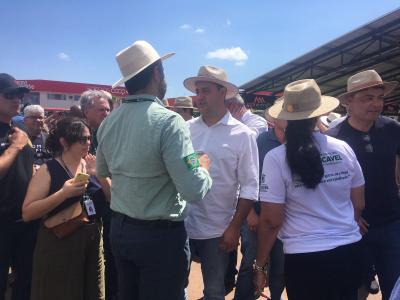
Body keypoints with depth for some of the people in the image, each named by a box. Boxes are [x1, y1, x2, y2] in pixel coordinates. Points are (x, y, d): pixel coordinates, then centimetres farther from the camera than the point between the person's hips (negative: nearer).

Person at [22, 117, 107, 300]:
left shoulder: (90, 167, 3)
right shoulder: (48, 170, -10)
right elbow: (27, 213, -16)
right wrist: (63, 193, -26)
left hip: (93, 243, 5)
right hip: (59, 246, -5)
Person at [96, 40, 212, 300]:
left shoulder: (109, 122, 0)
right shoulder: (168, 121, -21)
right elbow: (194, 191, -24)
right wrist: (203, 168, -4)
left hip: (119, 230, 7)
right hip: (161, 236, -6)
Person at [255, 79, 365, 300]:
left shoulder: (276, 158, -15)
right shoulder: (344, 149, -3)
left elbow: (271, 221, -13)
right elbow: (359, 205, 7)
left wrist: (259, 265, 0)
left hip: (305, 257, -4)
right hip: (350, 250, 5)